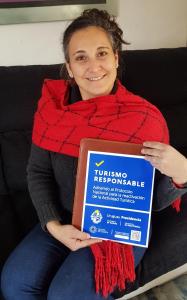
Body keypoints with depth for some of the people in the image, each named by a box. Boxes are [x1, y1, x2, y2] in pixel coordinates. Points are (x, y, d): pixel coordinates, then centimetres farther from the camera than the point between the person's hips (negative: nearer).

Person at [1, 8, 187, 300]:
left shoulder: (145, 119, -21)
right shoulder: (52, 104, -9)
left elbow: (156, 199, -14)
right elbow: (38, 171, -2)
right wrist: (53, 225, -15)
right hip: (65, 222, 4)